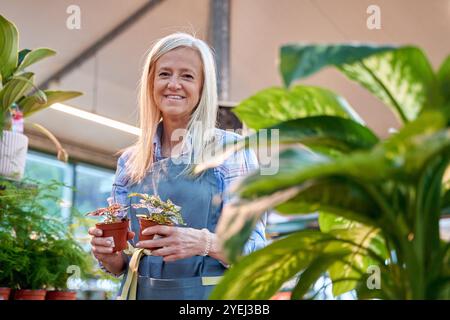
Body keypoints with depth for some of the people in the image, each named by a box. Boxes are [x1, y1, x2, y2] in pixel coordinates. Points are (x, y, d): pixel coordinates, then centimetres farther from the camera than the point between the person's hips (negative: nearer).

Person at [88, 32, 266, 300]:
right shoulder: (130, 161, 4)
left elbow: (255, 250, -11)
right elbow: (122, 264, 9)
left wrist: (205, 242, -29)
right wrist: (109, 256, -12)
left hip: (208, 293, -3)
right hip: (141, 292, 4)